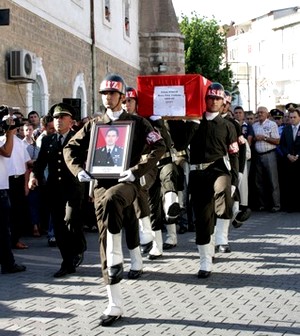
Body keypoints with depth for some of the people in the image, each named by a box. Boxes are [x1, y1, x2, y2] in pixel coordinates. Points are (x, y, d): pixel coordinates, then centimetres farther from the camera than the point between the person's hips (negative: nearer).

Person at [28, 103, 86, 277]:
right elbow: (40, 162, 8)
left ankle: (79, 247, 10)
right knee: (59, 227, 6)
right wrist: (34, 175, -9)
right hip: (54, 189, 4)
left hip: (73, 187, -4)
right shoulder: (47, 140, 13)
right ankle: (68, 264, 15)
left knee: (71, 219, -19)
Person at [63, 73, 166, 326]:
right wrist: (78, 170, 1)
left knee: (110, 200, -41)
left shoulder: (137, 122, 4)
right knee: (106, 243, 0)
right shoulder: (94, 124, 13)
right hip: (100, 184, 4)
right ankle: (115, 305, 7)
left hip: (126, 182, -4)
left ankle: (116, 255, -24)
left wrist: (137, 170, -15)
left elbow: (159, 147, -5)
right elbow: (71, 148, 19)